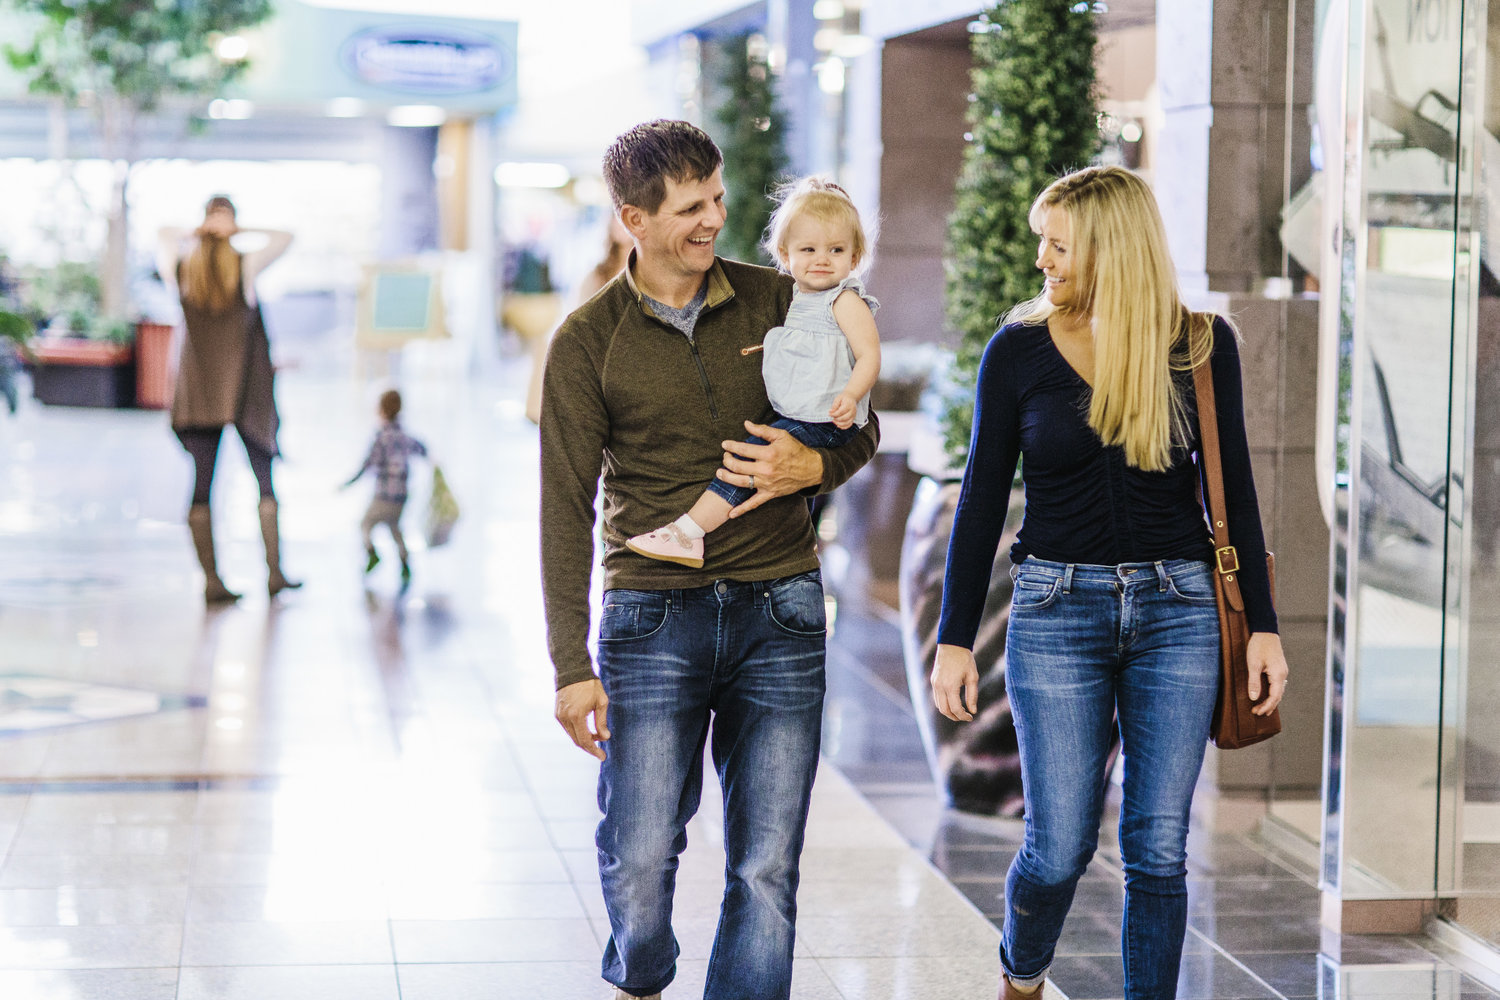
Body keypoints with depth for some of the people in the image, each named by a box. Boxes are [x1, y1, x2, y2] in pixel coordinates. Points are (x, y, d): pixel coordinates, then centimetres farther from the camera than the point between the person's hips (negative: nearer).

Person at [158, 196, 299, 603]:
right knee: (265, 480, 8)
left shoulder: (180, 269, 0)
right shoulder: (245, 266, -8)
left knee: (201, 485, 2)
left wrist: (197, 232, 6)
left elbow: (162, 240, 21)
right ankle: (274, 572, 3)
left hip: (197, 393, 2)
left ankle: (211, 578, -1)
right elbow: (284, 238, 5)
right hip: (244, 391, -2)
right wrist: (240, 231, -3)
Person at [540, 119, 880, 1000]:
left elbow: (862, 428, 14)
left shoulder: (776, 301, 6)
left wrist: (816, 467, -11)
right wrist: (573, 666, -6)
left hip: (780, 614, 2)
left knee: (767, 868, 0)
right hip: (654, 616, -2)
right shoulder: (588, 341, 0)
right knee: (639, 858, -4)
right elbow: (567, 507, -1)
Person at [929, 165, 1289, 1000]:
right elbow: (983, 501, 3)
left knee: (1159, 849, 0)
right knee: (1060, 847, 0)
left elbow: (1233, 489, 6)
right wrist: (955, 640, 0)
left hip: (1177, 608, 1)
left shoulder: (1203, 344, 1)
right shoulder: (1018, 351, -1)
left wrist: (1264, 624, 2)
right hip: (1058, 610, -1)